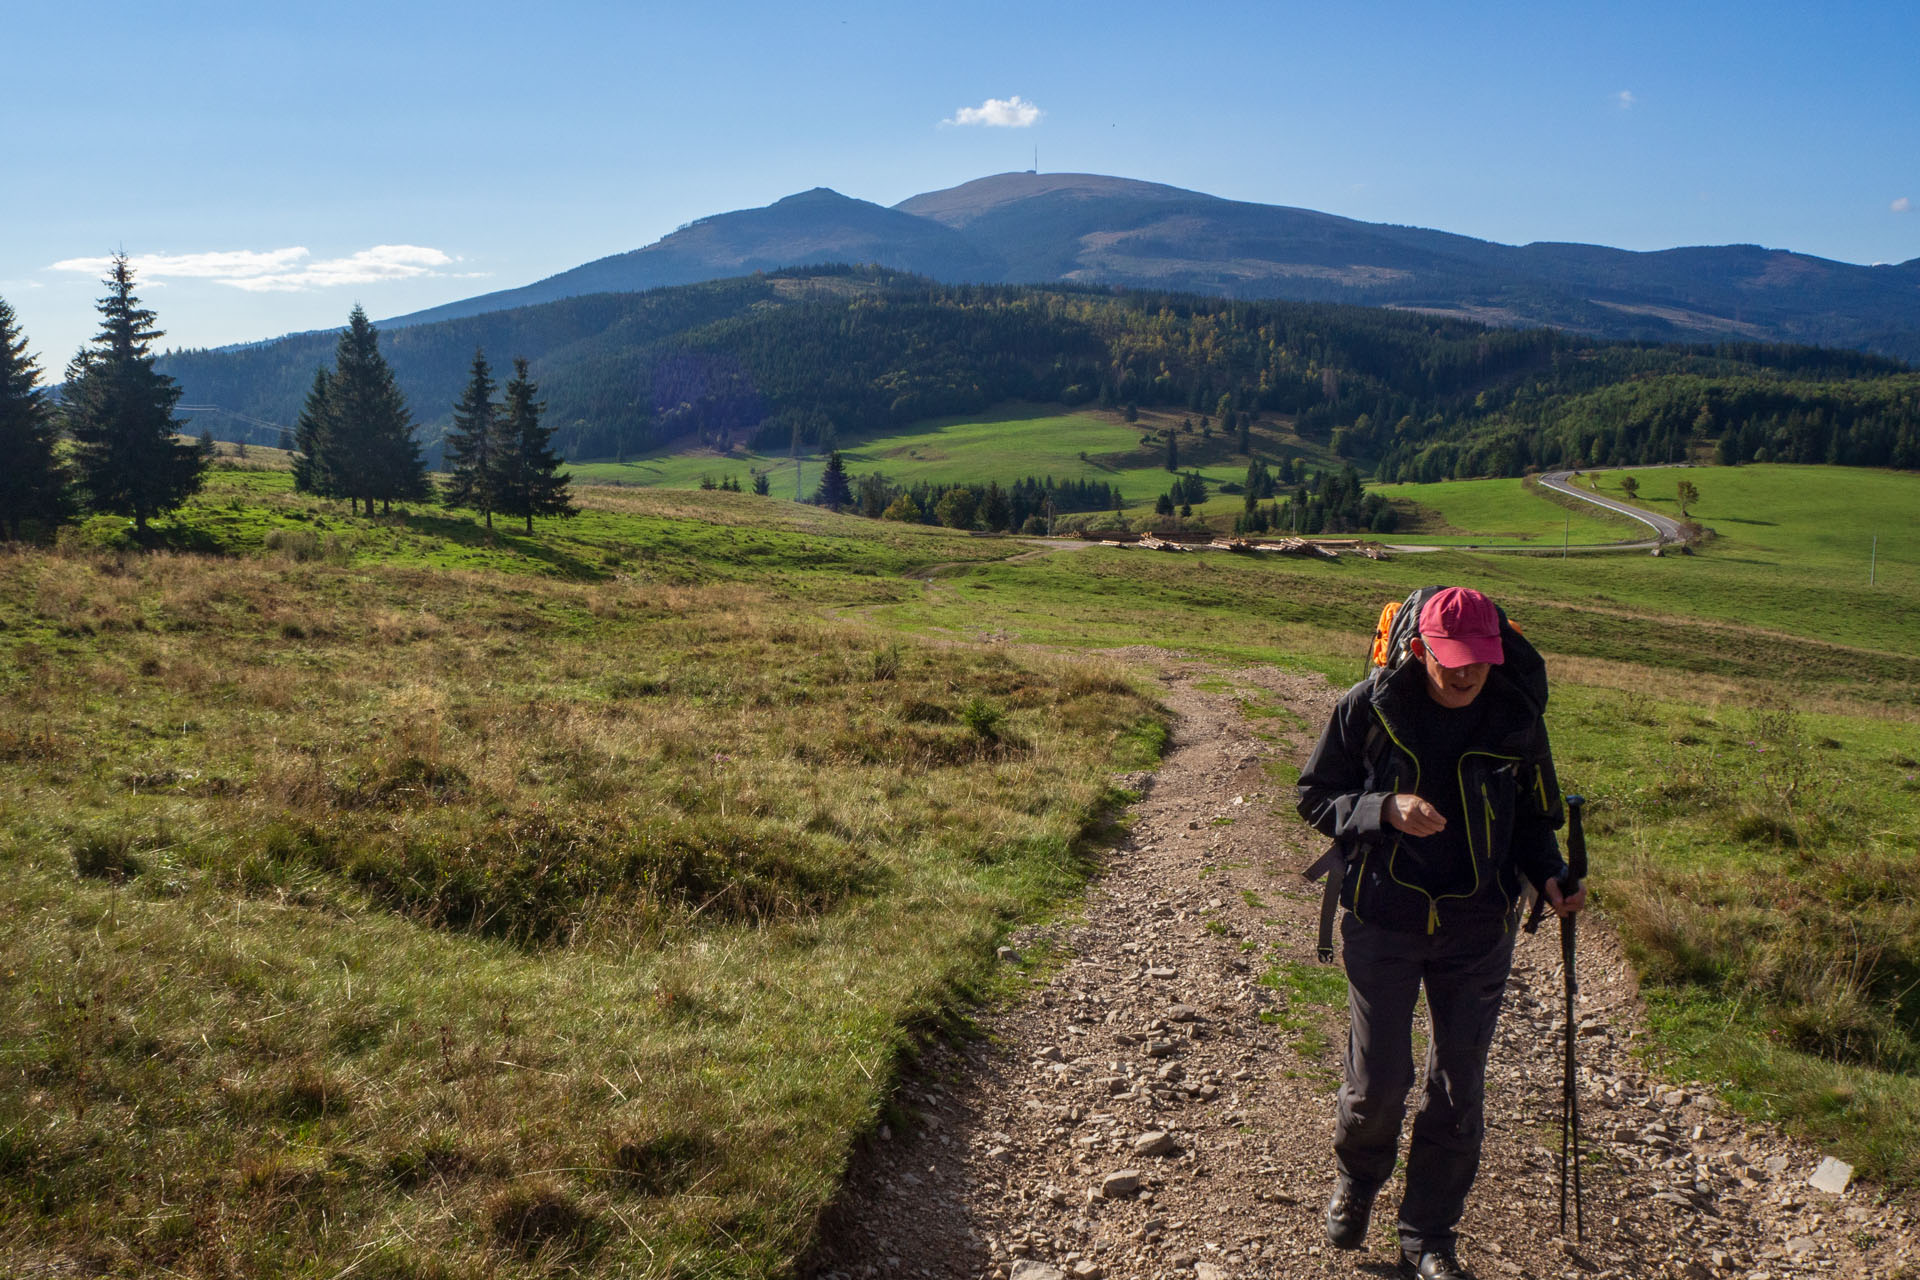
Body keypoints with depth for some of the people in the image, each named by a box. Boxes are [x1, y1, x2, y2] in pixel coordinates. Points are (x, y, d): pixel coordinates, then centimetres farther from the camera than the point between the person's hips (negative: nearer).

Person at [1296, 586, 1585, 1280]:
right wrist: (1387, 810, -22)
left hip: (1478, 930, 2)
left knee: (1459, 1091, 9)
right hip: (1383, 922, -2)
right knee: (1378, 1081, 4)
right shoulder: (1368, 707, -12)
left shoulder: (1517, 718, -7)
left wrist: (1550, 876, -13)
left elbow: (1534, 817, 7)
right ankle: (1356, 1179, 38)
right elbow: (1315, 797, -5)